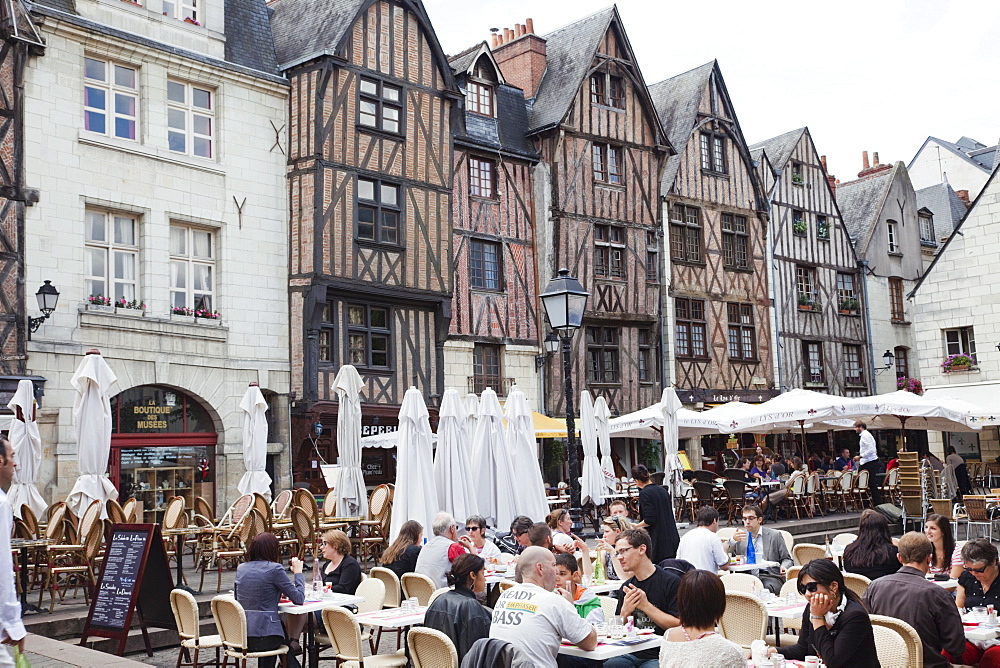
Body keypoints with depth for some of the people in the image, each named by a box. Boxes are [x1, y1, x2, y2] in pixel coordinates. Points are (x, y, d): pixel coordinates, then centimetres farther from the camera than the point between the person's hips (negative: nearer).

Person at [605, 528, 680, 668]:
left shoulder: (671, 582, -4)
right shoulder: (626, 587, 13)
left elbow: (679, 625, -10)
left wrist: (646, 605, -15)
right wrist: (625, 611, -6)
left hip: (660, 656, -4)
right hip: (631, 654, 4)